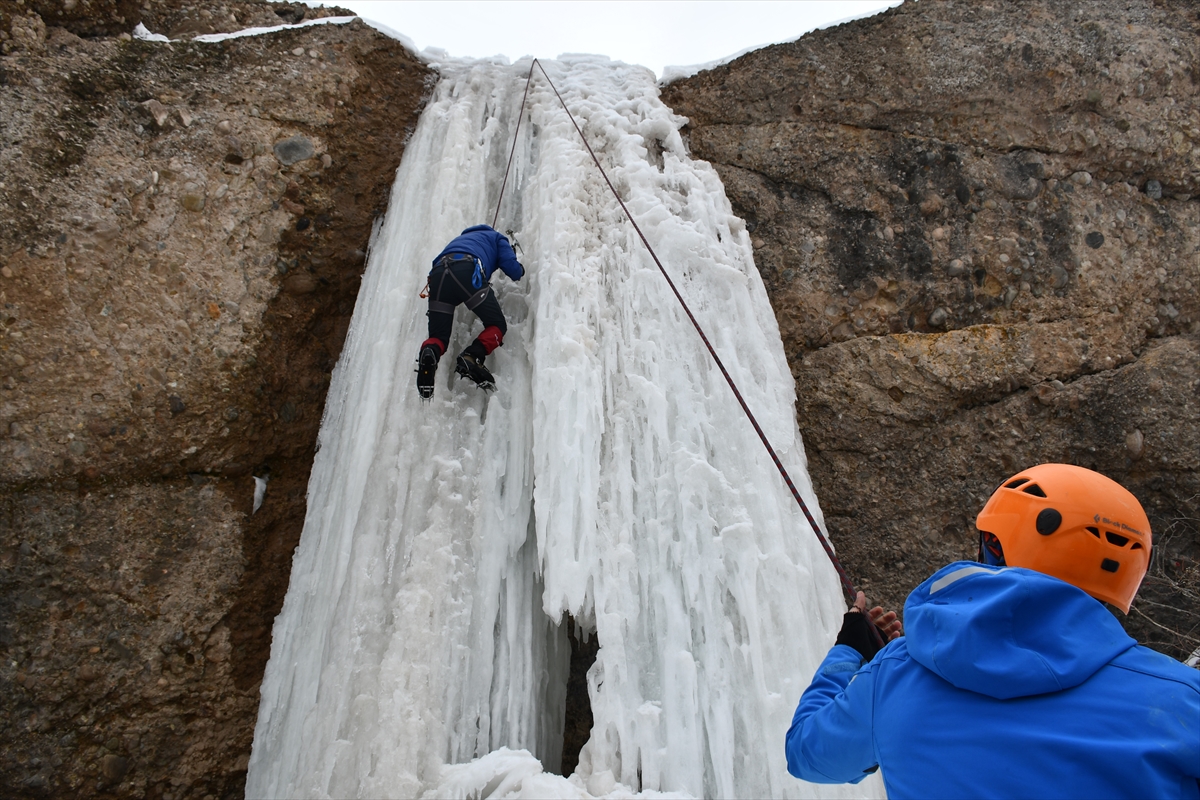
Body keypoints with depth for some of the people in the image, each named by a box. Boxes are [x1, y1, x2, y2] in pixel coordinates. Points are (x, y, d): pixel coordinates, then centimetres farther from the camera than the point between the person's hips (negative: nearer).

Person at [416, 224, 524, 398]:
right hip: (466, 271, -4)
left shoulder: (460, 238, 46)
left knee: (438, 337, 6)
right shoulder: (496, 237, 31)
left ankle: (429, 352, -30)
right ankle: (472, 357, -20)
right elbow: (512, 270, 17)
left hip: (437, 273, 4)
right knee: (497, 325, 6)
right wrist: (520, 269, 41)